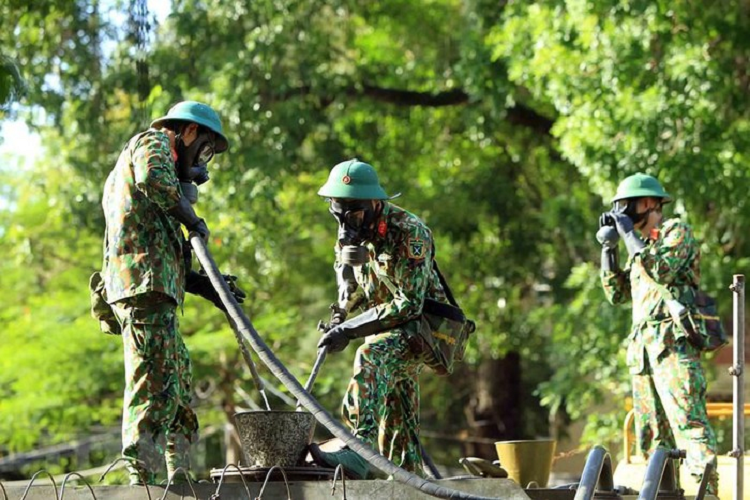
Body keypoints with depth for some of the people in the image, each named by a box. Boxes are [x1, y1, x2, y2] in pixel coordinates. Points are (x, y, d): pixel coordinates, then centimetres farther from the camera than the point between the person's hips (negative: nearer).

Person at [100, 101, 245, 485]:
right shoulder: (152, 143, 5)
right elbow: (153, 179, -22)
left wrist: (204, 286, 25)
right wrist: (193, 219, -10)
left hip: (155, 288, 10)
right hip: (143, 283, -10)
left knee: (179, 381, 14)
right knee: (153, 381, -15)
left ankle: (180, 476, 17)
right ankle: (141, 478, -19)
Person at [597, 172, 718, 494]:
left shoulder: (677, 232, 0)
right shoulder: (642, 245, 23)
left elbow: (661, 270, -18)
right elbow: (617, 294, 20)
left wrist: (628, 232, -10)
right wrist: (608, 247, 11)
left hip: (674, 344, -9)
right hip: (643, 347, 9)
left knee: (688, 421, -17)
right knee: (653, 433, 6)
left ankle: (706, 489, -23)